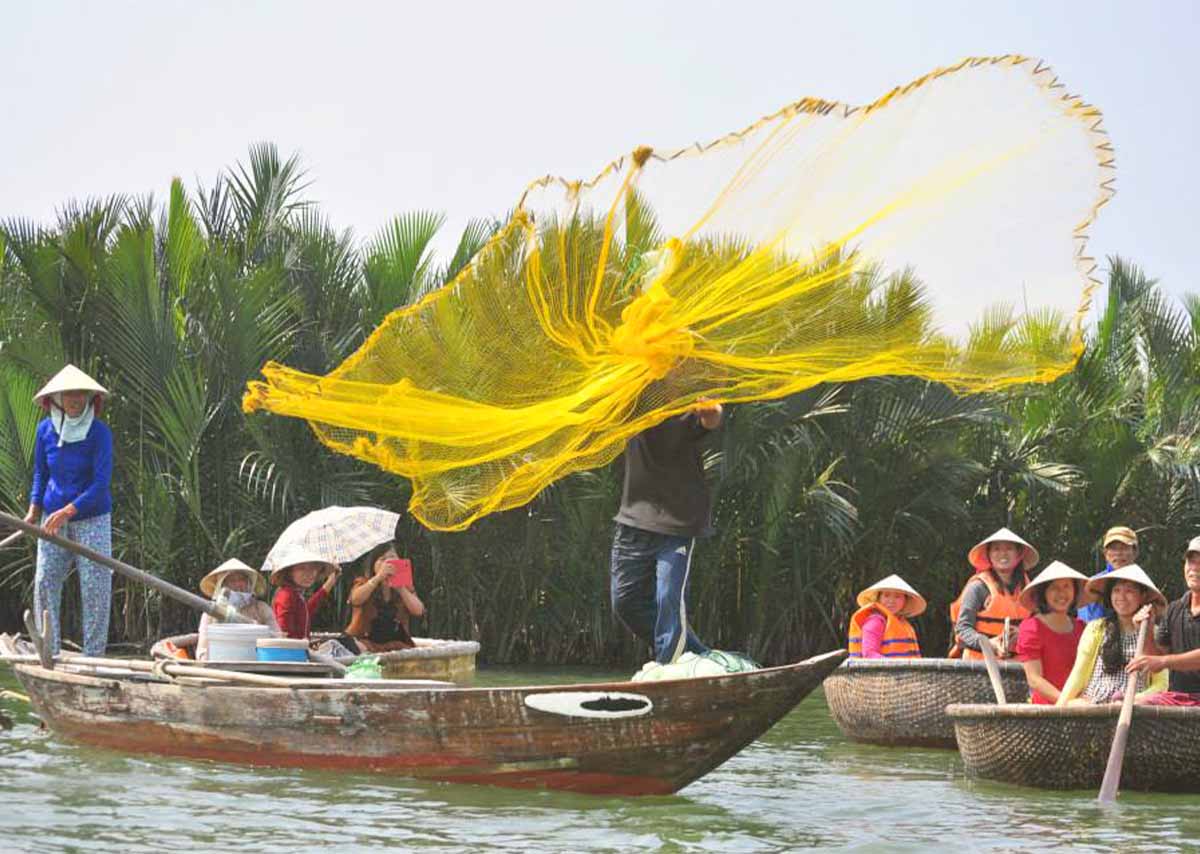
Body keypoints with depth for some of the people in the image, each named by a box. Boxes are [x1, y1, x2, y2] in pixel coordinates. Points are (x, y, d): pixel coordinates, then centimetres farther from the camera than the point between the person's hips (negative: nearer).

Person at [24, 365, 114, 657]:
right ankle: (48, 652, 7)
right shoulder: (45, 429, 2)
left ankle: (93, 656, 4)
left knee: (95, 584, -3)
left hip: (92, 517, -4)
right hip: (54, 518, 4)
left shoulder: (99, 432, -11)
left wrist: (67, 511, -25)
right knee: (44, 581, -1)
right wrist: (34, 508, 1)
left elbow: (101, 483, -16)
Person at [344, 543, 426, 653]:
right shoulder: (363, 583, 5)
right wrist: (378, 577, -28)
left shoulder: (405, 586, 11)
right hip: (366, 642, -3)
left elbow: (418, 611, -5)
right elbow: (356, 599, -19)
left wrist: (400, 588, -15)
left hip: (396, 643, 3)